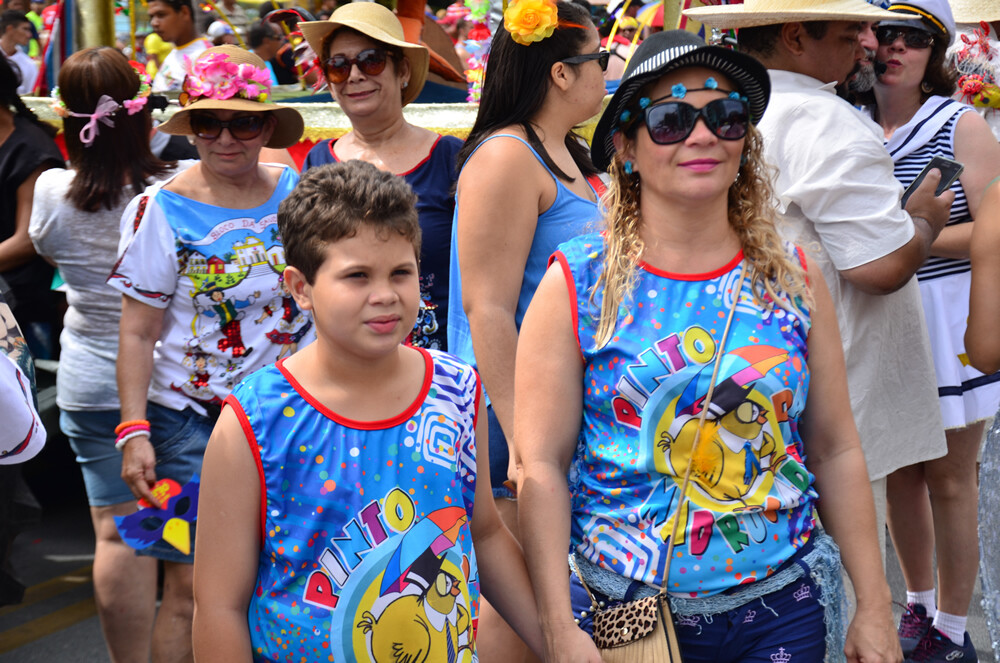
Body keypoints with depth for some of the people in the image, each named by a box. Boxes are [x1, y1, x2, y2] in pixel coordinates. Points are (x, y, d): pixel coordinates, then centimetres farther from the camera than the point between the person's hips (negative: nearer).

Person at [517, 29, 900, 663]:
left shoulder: (795, 278, 2)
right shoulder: (576, 284, -6)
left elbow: (837, 452, 6)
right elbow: (542, 466, -8)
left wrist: (875, 608, 5)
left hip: (782, 610, 2)